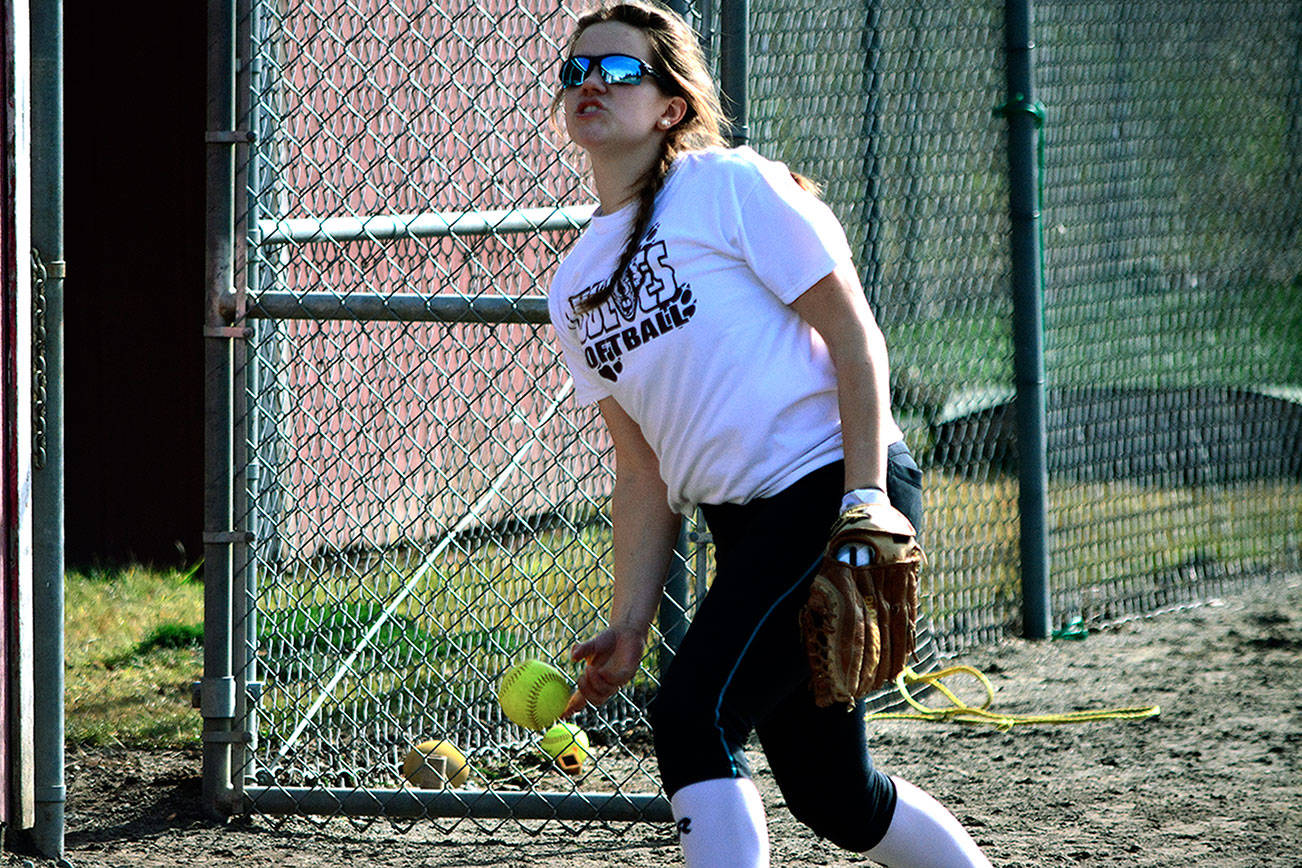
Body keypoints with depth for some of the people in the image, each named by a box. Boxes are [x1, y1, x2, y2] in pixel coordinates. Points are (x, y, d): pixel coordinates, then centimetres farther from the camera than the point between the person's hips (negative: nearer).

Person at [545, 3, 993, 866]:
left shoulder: (731, 185, -4)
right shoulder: (576, 287, 16)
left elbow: (855, 338, -9)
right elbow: (644, 472, 17)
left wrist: (864, 503, -18)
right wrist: (629, 626, 8)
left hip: (837, 492, -8)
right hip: (747, 531, 8)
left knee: (693, 717, -20)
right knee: (830, 794, 8)